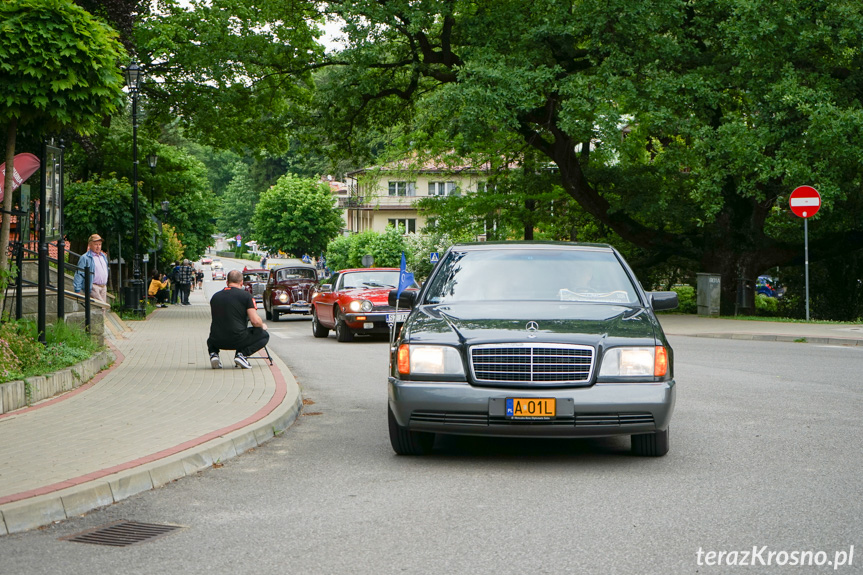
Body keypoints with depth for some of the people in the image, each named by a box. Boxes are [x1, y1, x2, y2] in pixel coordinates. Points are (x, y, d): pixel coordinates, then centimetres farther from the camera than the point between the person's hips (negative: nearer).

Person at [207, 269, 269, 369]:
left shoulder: (215, 296, 9)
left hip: (218, 342, 4)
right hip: (237, 340, -4)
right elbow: (255, 321, -10)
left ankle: (213, 353, 6)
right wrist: (262, 326, 14)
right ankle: (242, 354, -4)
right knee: (264, 335, 18)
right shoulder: (246, 295, -4)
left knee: (211, 339, 40)